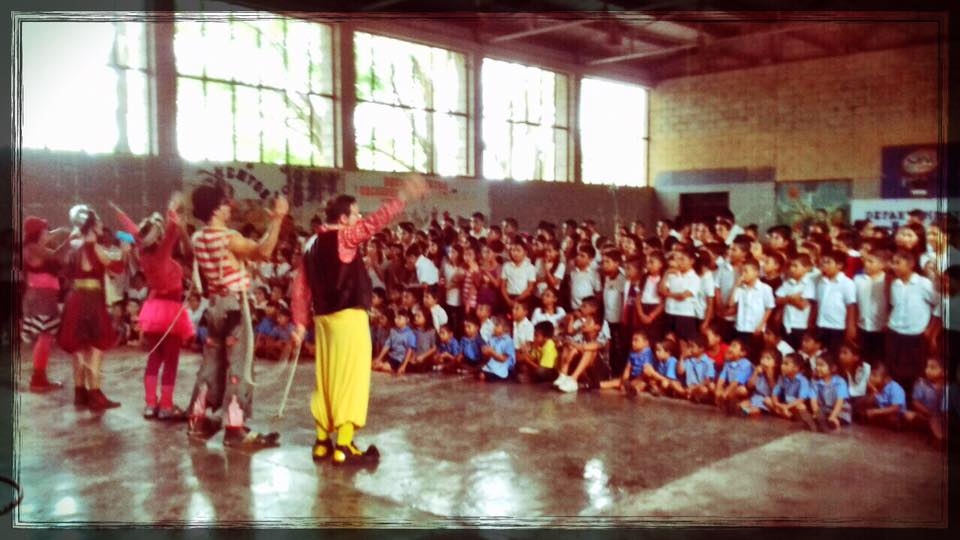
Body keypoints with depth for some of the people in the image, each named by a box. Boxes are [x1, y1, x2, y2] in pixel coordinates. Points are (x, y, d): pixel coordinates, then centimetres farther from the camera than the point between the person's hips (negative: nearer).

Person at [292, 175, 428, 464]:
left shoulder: (312, 243, 12)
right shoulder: (344, 236, -9)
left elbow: (301, 287, 11)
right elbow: (375, 222, -23)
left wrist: (300, 321, 13)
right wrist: (403, 197, -25)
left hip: (324, 317, 8)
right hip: (348, 316, -8)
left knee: (328, 378, 13)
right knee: (351, 378, -4)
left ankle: (322, 442, 19)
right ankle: (344, 446, -4)